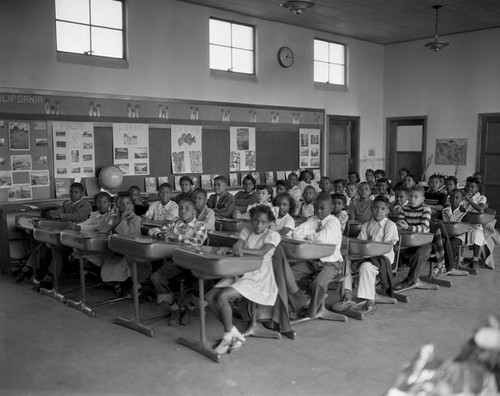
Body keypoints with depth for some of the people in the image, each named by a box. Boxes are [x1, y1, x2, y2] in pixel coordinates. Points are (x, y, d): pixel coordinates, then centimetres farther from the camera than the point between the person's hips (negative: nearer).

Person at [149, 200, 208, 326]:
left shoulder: (201, 226, 4)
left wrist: (175, 236, -18)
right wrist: (161, 234, -5)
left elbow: (197, 241, -17)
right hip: (174, 260, 4)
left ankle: (188, 309, 0)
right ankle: (175, 309, -2)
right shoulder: (175, 223, 17)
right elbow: (152, 231, 18)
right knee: (156, 277, -20)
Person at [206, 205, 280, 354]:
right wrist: (237, 248, -25)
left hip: (257, 277, -7)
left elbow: (262, 252, -20)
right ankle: (235, 334, -4)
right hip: (239, 273, 7)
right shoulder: (246, 231, 14)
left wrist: (241, 249, -27)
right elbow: (236, 247, -2)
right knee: (210, 296, -12)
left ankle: (228, 336, -7)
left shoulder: (273, 235, -3)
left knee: (222, 296, -25)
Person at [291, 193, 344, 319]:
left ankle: (311, 313, -8)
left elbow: (323, 237, -26)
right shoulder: (312, 220, 10)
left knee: (318, 283, -32)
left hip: (330, 263, -6)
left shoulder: (334, 222, -8)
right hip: (311, 261, 6)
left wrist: (307, 234, -9)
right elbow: (296, 233, -3)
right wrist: (315, 231, -12)